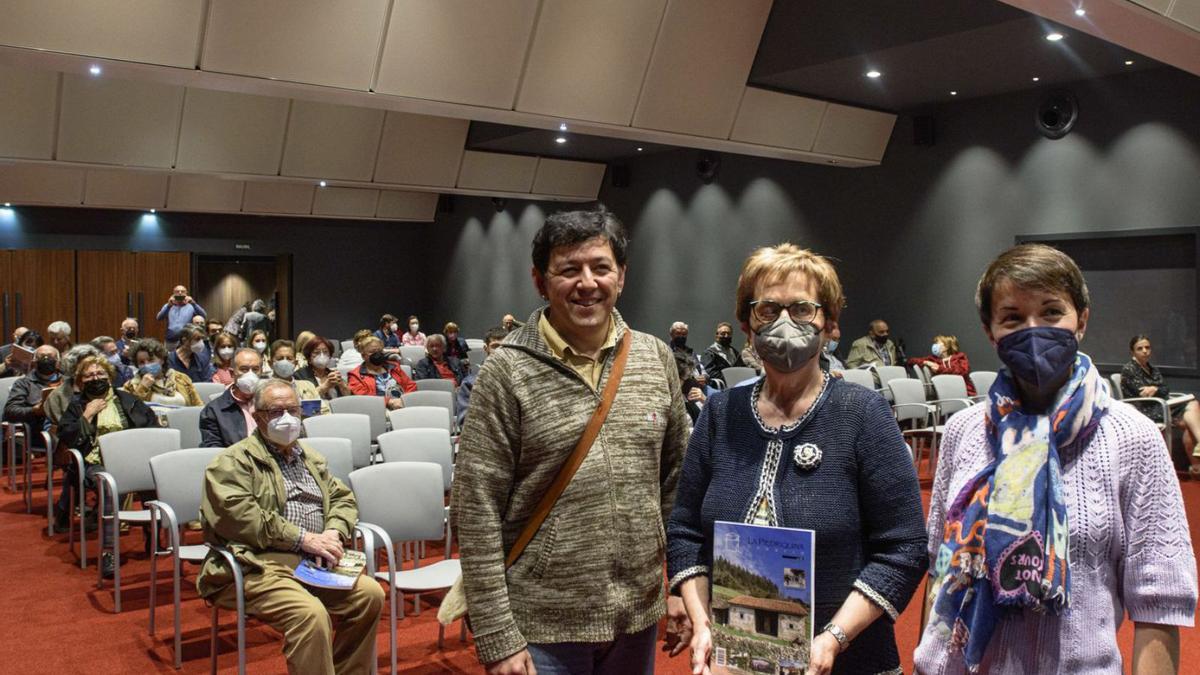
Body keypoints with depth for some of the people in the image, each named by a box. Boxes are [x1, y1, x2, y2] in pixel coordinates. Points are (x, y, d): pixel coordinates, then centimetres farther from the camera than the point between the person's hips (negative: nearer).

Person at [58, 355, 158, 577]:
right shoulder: (77, 405, 16)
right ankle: (108, 550, -40)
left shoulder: (126, 399, 21)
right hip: (96, 464, -2)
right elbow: (66, 438, 3)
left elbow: (152, 423, 17)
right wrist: (88, 414, -2)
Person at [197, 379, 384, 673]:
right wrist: (303, 539, -17)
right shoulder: (234, 461, -1)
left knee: (370, 593, -14)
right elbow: (238, 515, -15)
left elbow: (342, 498, 21)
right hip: (261, 564, -6)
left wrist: (334, 532, -3)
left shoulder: (311, 458, 22)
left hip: (314, 561, 7)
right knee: (311, 613, -31)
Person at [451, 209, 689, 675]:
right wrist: (497, 638, -12)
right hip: (542, 626, -4)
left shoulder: (656, 359, 2)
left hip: (638, 617, 4)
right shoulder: (507, 372, -11)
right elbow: (476, 513, -11)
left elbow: (676, 481, 10)